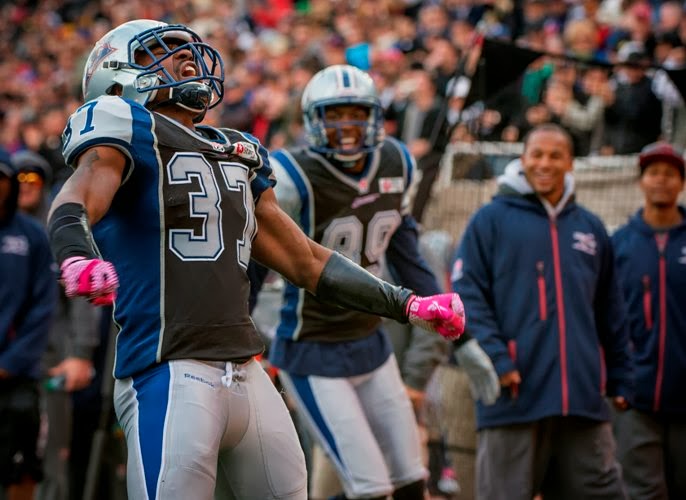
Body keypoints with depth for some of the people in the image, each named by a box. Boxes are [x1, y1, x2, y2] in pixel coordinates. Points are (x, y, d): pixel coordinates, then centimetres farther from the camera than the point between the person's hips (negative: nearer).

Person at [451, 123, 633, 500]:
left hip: (584, 399, 4)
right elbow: (467, 297, -4)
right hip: (514, 397, -4)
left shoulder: (591, 229, 17)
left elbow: (610, 313, 21)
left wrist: (619, 380, 17)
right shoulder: (491, 221, 3)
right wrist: (495, 359, -15)